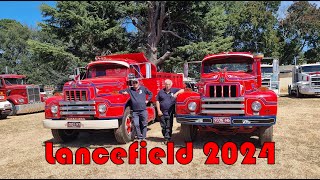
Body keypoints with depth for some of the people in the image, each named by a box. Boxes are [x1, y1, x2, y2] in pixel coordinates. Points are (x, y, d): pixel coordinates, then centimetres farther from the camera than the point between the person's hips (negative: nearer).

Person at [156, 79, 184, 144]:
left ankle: (167, 139, 4)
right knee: (163, 126, 9)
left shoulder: (174, 90, 6)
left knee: (169, 126, -2)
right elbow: (157, 101, 7)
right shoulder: (161, 92, 8)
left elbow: (182, 90, 2)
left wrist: (177, 93, -16)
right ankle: (165, 137, 26)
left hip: (170, 112, -1)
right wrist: (158, 110, -1)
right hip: (162, 112, 2)